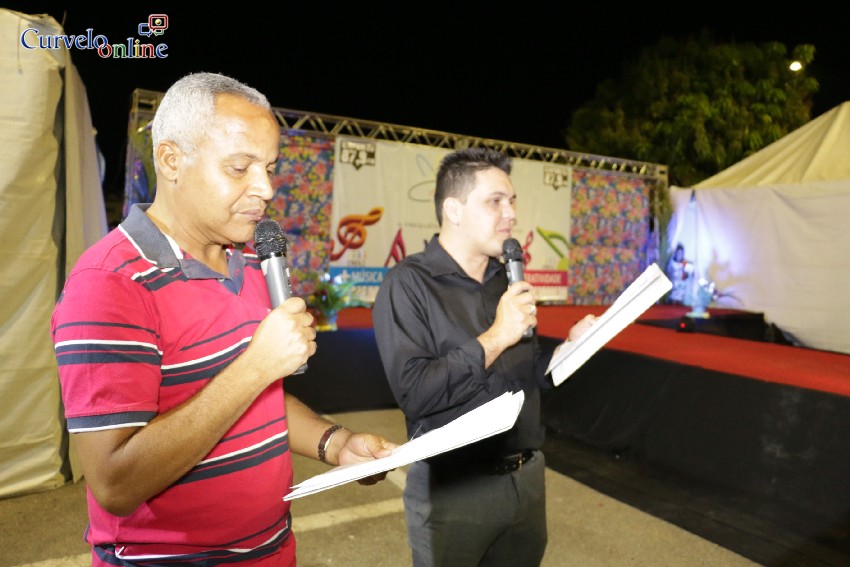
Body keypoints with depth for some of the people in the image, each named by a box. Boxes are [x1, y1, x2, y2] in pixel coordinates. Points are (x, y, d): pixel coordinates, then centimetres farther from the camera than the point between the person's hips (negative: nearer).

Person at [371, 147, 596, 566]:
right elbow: (413, 393, -25)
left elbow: (528, 376, 11)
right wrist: (494, 338, -23)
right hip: (453, 490, -6)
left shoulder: (507, 279, 7)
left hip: (527, 477, 7)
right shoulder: (408, 284, -15)